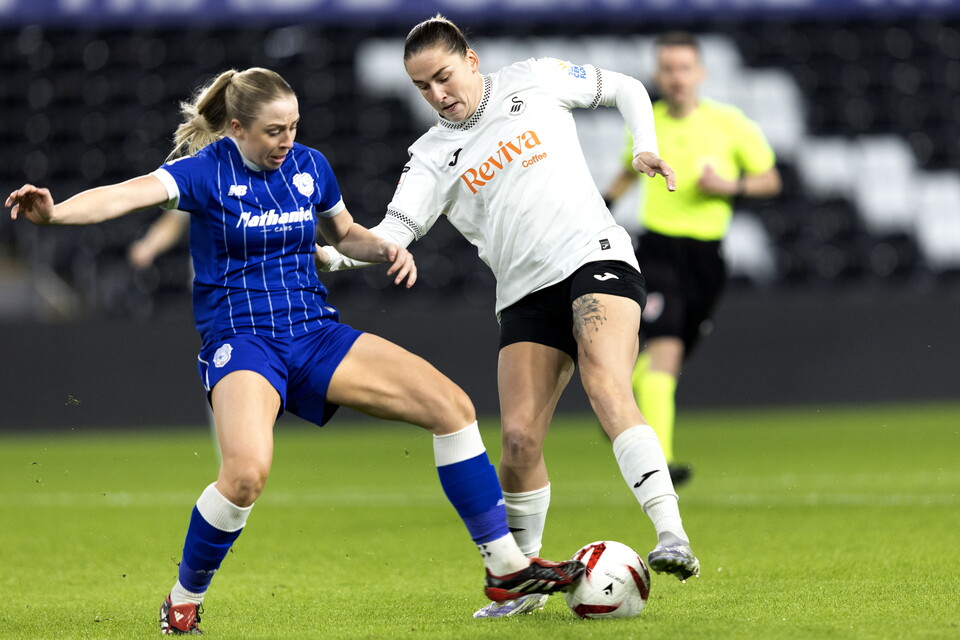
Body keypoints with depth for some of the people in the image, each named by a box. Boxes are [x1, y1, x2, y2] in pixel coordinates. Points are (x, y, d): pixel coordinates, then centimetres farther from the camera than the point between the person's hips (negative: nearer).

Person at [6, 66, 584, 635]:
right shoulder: (207, 170, -9)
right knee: (248, 470, -33)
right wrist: (55, 212, -45)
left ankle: (507, 567, 4)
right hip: (241, 342, -6)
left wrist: (386, 250, 2)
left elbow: (344, 233, 25)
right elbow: (132, 193, -27)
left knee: (451, 405, -7)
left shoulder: (310, 166, 7)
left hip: (317, 336, 6)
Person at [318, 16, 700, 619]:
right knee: (520, 439, -8)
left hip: (596, 257, -3)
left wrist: (646, 146, 2)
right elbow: (392, 232, -1)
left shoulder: (535, 81, 5)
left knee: (606, 388, -29)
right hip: (527, 292, 3)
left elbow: (625, 87, 18)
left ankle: (672, 537, -37)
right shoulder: (434, 156, 8)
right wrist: (334, 255, -20)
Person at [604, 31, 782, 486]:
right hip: (657, 252, -2)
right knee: (665, 349, -22)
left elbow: (770, 180, 5)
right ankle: (658, 461, -29)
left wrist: (731, 186, -13)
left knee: (671, 358, 14)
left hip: (705, 257, 2)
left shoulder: (730, 124, -4)